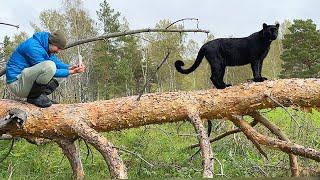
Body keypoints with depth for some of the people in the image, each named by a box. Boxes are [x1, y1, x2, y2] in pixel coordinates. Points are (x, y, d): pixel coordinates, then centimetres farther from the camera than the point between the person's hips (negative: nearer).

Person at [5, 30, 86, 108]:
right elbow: (46, 68, -20)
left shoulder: (45, 46, 8)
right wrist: (70, 72, -18)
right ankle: (34, 97, -16)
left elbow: (56, 62, 8)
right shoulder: (33, 47, -21)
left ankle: (41, 94, 1)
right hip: (17, 83, -10)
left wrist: (69, 67, -10)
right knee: (49, 65, -30)